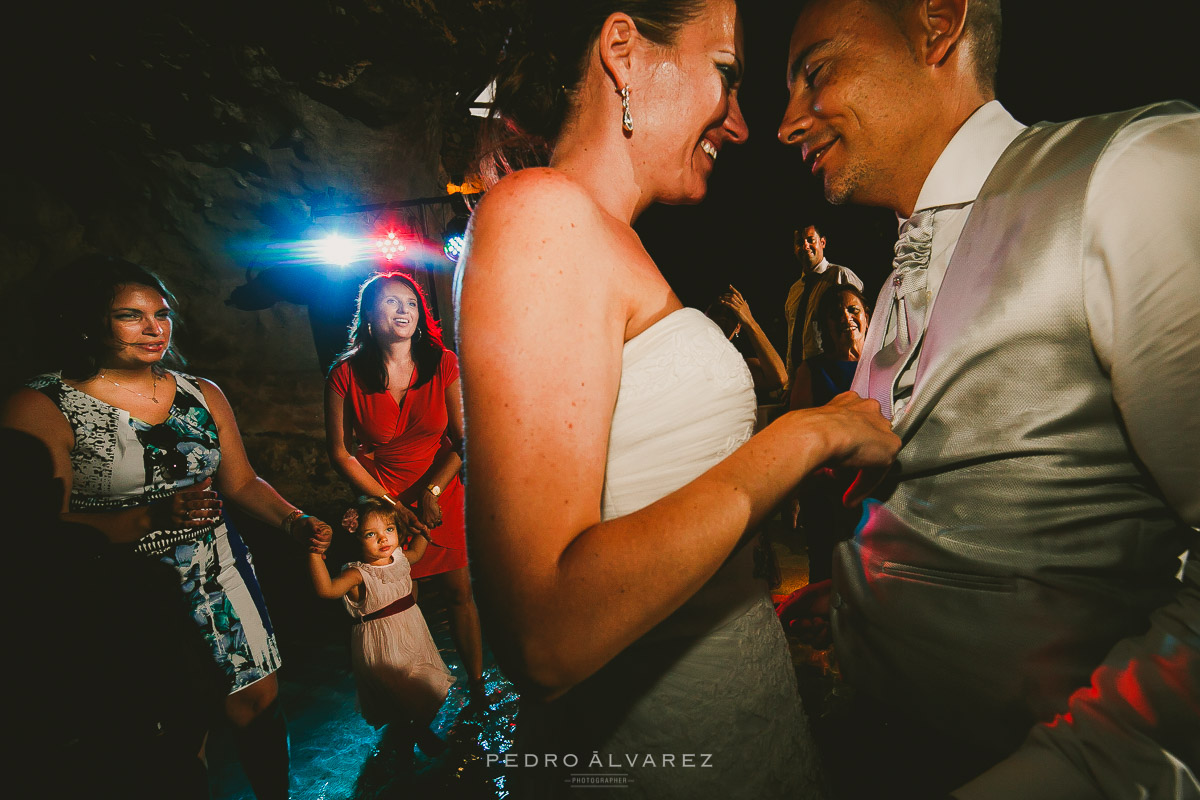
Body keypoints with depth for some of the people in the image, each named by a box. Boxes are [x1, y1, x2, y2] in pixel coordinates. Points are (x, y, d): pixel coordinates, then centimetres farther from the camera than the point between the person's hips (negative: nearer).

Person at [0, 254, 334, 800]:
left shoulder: (202, 395, 6)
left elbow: (241, 482, 9)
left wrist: (293, 521, -6)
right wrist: (152, 518, -25)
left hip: (220, 579, 4)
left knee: (259, 703, 11)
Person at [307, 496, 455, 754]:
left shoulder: (399, 560, -3)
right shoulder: (358, 574, -22)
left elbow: (415, 552, 22)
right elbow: (326, 590, -41)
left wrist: (423, 530, 12)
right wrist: (315, 553, -49)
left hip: (413, 632, 7)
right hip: (383, 646, -7)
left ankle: (421, 727, 47)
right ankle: (420, 733, 26)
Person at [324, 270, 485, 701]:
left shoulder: (443, 364, -9)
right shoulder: (345, 375, -10)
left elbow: (463, 440, -5)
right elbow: (340, 452, -4)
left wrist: (431, 492, -14)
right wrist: (389, 504, -9)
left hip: (442, 494, 1)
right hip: (380, 500, -1)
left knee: (460, 592, 7)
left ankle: (478, 687, 27)